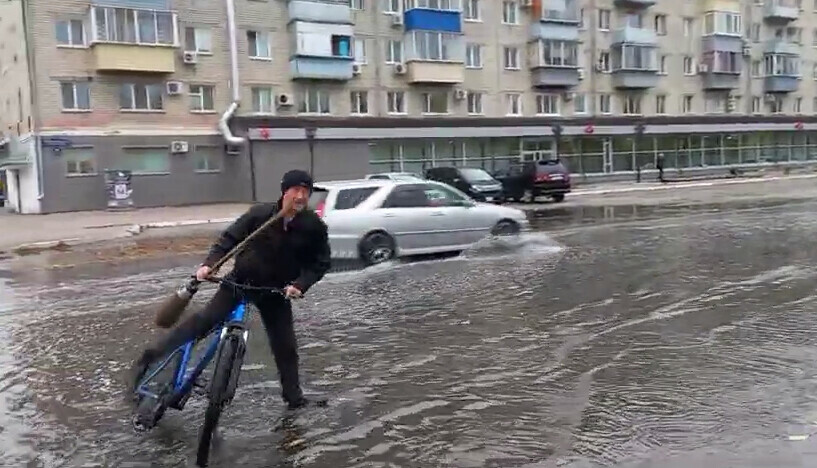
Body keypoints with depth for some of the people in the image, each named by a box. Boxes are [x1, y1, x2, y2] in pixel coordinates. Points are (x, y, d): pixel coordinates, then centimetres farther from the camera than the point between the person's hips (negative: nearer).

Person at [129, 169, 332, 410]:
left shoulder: (314, 226, -15)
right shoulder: (260, 214, -17)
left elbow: (321, 263, -5)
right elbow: (230, 238, -8)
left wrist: (300, 284, -19)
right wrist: (209, 263, -21)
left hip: (276, 292, 1)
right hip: (240, 281, -1)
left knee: (285, 345, 4)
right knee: (204, 321, -9)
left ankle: (294, 397, 22)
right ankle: (148, 358, 2)